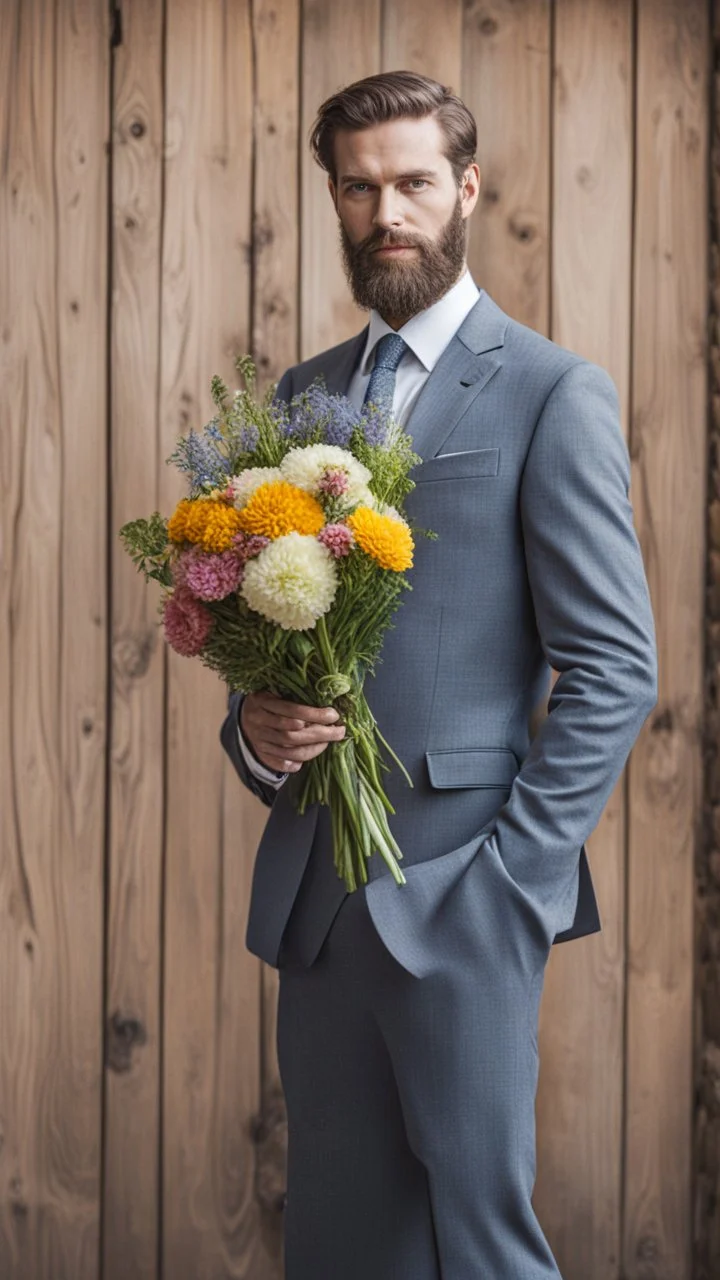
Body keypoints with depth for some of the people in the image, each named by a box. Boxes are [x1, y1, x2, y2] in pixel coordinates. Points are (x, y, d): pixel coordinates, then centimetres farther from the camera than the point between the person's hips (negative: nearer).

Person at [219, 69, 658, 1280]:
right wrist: (253, 725, -3)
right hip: (310, 890, 6)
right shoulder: (300, 393, 13)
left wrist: (513, 873, -13)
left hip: (459, 893, -5)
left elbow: (616, 669, -9)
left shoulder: (553, 394, -5)